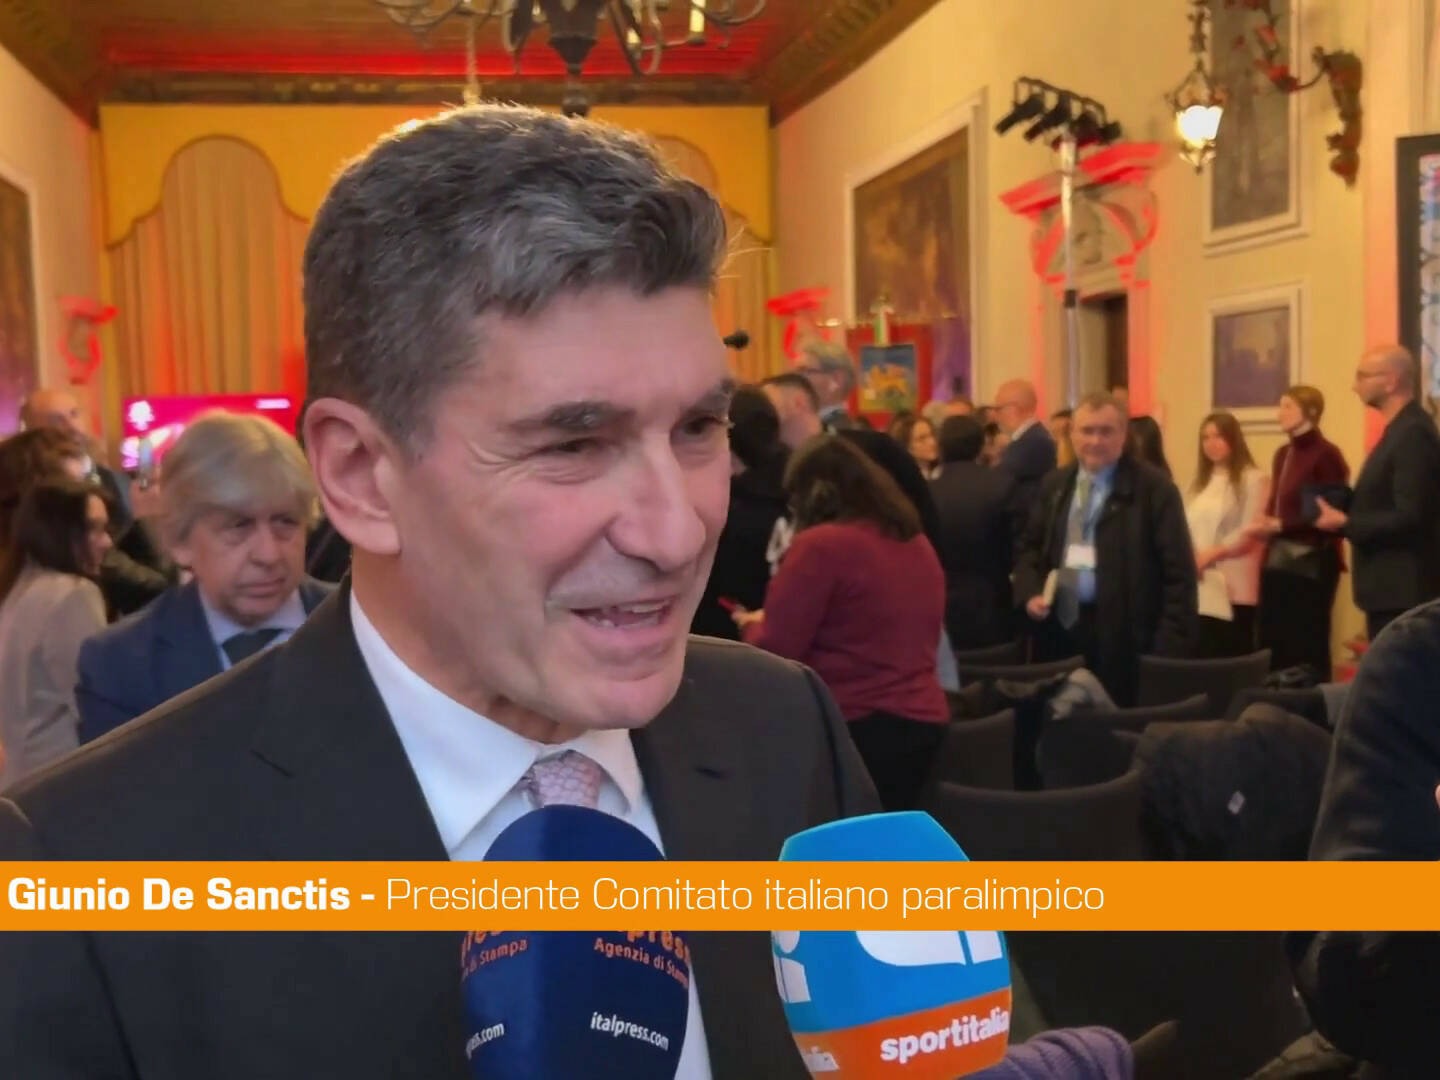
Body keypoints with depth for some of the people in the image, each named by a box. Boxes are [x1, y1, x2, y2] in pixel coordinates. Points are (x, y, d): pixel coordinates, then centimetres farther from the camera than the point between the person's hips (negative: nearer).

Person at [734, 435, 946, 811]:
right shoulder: (918, 543, 11)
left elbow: (773, 652, -10)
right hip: (922, 720, 7)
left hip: (854, 726, -7)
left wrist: (752, 624, 12)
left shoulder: (821, 545, -12)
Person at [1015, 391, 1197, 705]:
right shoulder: (1054, 485, 14)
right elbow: (1030, 547, 21)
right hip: (1059, 629, 5)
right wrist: (1030, 593, 0)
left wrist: (1172, 645, -13)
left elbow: (1178, 571, -7)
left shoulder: (1154, 487, -4)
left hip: (1123, 637, -5)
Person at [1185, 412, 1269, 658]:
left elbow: (1250, 532, -11)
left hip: (1232, 587, -6)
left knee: (1233, 658, -3)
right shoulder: (1202, 480, 20)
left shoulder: (1253, 479, -3)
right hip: (1201, 586, 6)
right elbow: (1190, 526, 12)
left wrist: (1210, 554, -14)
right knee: (1204, 656, 6)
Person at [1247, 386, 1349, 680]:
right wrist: (1266, 525, -2)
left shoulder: (1326, 454, -10)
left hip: (1311, 562, -7)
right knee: (1273, 642, 8)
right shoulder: (1283, 454, 14)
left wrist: (1281, 525, -15)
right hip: (1278, 560, 7)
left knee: (1308, 644, 1)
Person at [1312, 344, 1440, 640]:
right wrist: (1346, 513, 5)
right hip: (1391, 589, 10)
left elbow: (1409, 517, -23)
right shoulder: (1402, 429, 14)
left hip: (1402, 592, -10)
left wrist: (1345, 523, -16)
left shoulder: (1413, 433, -18)